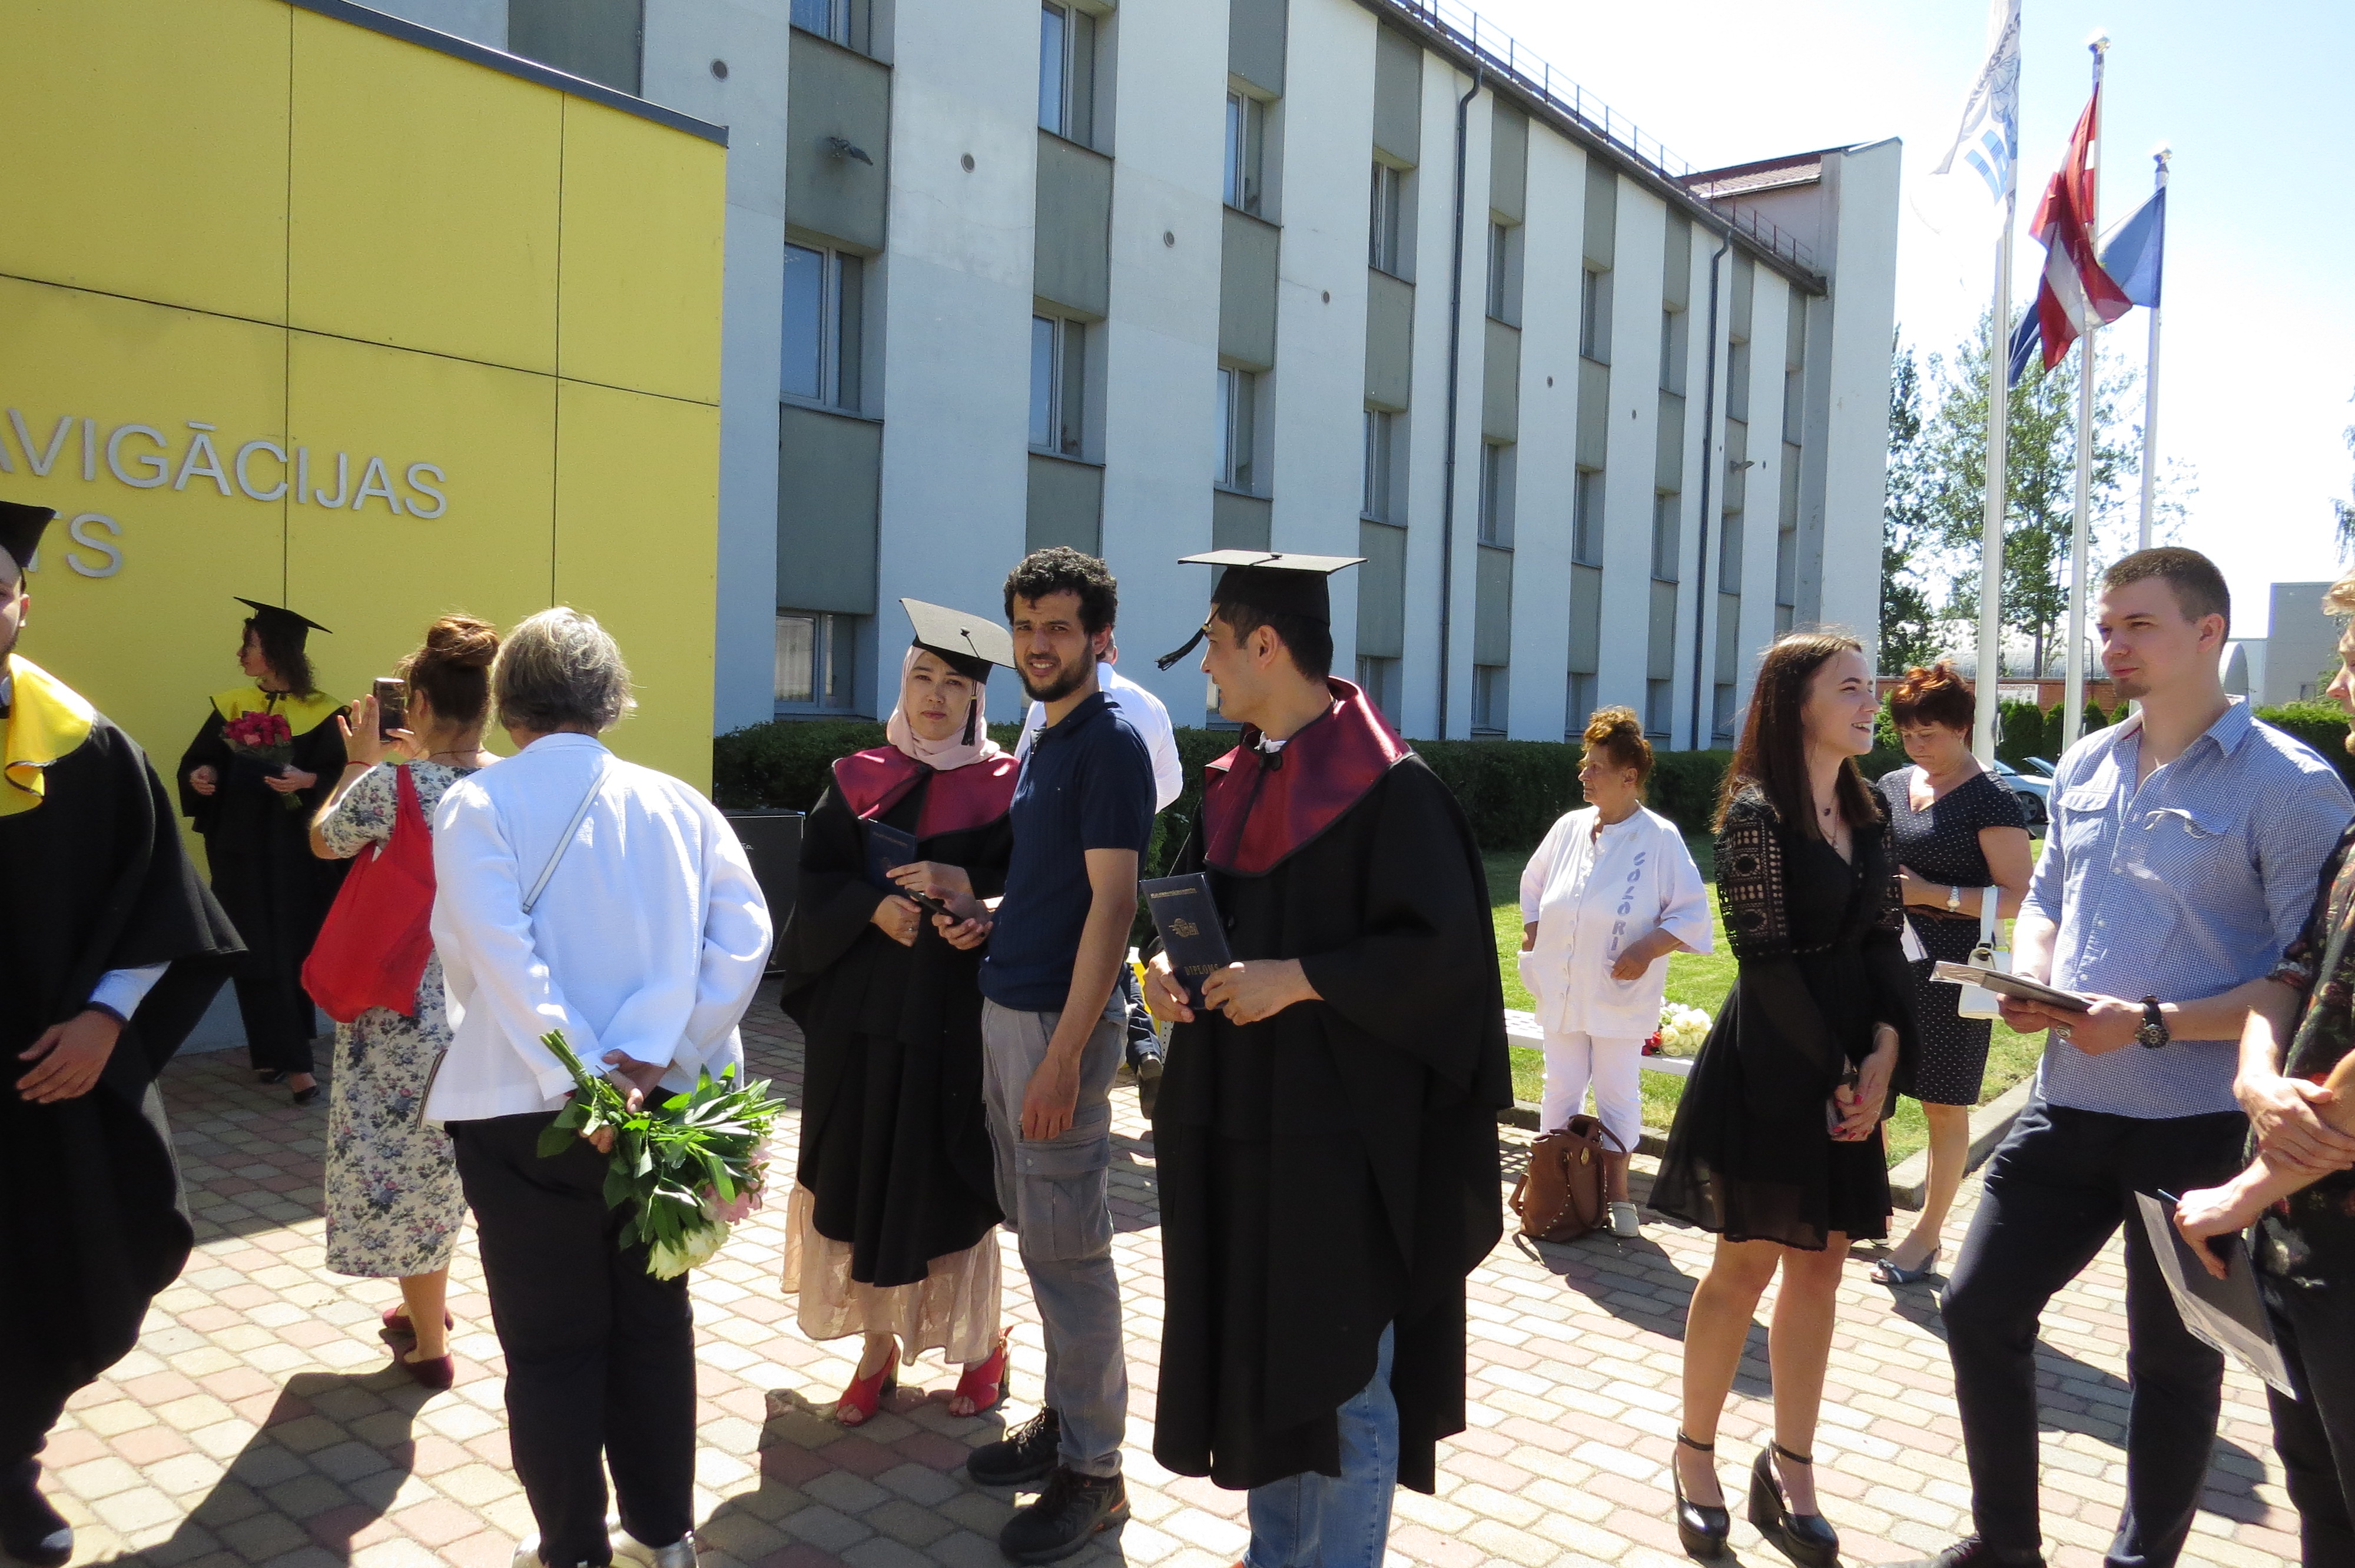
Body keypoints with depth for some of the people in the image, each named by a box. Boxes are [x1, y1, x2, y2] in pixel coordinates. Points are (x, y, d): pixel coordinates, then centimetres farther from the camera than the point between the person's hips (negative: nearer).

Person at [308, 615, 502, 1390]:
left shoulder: (391, 785, -18)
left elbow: (324, 842, 2)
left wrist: (361, 762, 13)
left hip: (406, 1005, -5)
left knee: (402, 1162, 10)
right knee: (446, 1162, 22)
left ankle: (430, 1344, 20)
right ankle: (426, 1308, 39)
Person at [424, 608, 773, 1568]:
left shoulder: (478, 805, -7)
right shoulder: (675, 804, 2)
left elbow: (498, 956, -20)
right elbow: (745, 936, -9)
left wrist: (579, 1083, -21)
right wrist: (652, 1054, -13)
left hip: (528, 1112, -3)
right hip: (660, 1103, 4)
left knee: (551, 1342, 12)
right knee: (655, 1321, 18)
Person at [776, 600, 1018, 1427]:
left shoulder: (1003, 786, 0)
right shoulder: (858, 778, 8)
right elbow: (817, 882, 2)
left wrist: (960, 884, -22)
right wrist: (874, 907, -16)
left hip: (954, 1017, -3)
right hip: (860, 1015, 3)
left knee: (948, 1186, 3)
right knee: (862, 1179, 7)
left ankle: (983, 1344, 24)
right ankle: (879, 1345, 24)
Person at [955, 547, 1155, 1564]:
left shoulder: (1109, 742, -14)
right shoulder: (1047, 738, 14)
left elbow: (1111, 904, -20)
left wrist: (1065, 1053, -23)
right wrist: (990, 919, 7)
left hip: (1060, 1020, -9)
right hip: (1007, 1007, 9)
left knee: (1066, 1246, -1)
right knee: (1036, 1231, 17)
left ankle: (1094, 1472, 12)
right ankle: (1064, 1419, 32)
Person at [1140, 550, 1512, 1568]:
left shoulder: (1385, 784, -15)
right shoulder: (1236, 778, 9)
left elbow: (1443, 946, -19)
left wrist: (1298, 979, -21)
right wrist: (1168, 964, -2)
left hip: (1336, 1131, -8)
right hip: (1236, 1119, 8)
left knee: (1341, 1369, 5)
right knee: (1253, 1350, 18)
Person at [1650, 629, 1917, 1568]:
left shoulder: (1867, 817, 10)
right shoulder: (1754, 812, -11)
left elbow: (1883, 941, 7)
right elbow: (1767, 960, -15)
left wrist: (1883, 1052, -8)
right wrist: (1835, 1073, -14)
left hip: (1846, 1065, 6)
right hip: (1768, 1067, -6)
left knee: (1819, 1269, 9)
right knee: (1746, 1266, 3)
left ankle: (1790, 1472, 21)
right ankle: (1694, 1457, 20)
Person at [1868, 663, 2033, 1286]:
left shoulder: (1990, 801, -10)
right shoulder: (1891, 786, 9)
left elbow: (2018, 897, -13)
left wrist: (1933, 894, -20)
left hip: (1952, 971, -6)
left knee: (1944, 1107, 6)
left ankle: (1927, 1235, 18)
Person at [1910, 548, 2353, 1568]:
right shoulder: (2085, 768, 8)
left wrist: (2153, 1023, -22)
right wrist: (2032, 976, -2)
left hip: (2197, 1127, -6)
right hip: (2068, 1103, 6)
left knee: (2172, 1359, 11)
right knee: (1978, 1311, 9)